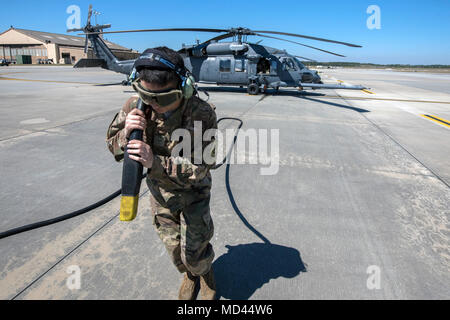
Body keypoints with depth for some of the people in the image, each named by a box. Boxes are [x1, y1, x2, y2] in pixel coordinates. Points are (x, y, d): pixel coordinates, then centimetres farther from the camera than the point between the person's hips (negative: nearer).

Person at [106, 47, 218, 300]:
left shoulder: (202, 113, -30)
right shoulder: (137, 106, -18)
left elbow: (200, 167, -29)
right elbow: (113, 146, -7)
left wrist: (154, 162, -43)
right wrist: (126, 132, -31)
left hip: (192, 191, -3)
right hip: (159, 190, 4)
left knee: (194, 253, 4)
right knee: (173, 247, 18)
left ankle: (206, 273, 42)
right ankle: (189, 275, 51)